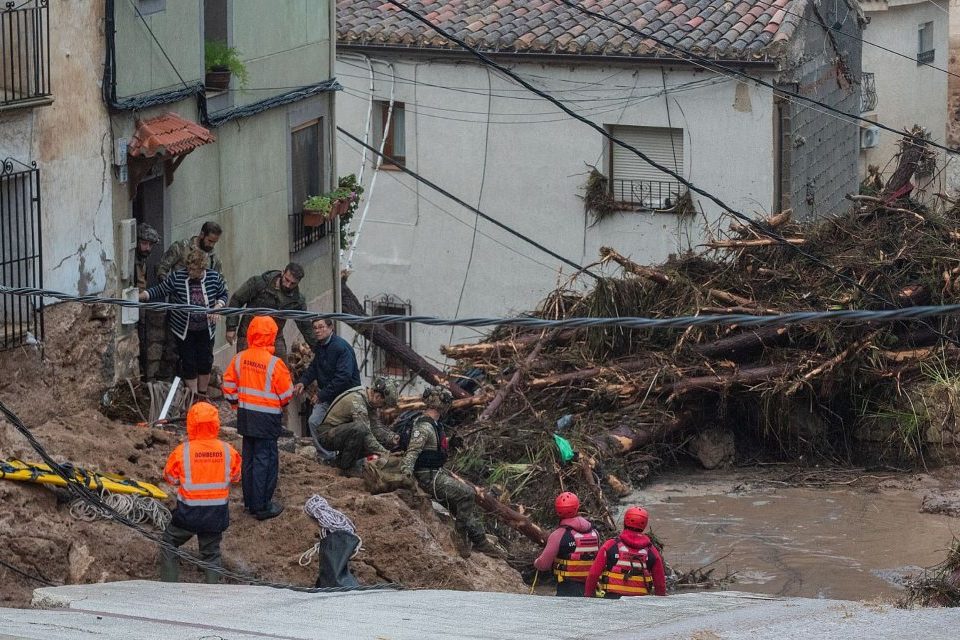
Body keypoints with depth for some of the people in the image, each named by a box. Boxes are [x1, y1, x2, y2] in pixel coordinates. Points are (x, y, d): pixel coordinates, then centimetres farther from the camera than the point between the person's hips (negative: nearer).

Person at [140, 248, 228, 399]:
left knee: (206, 362, 10)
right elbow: (159, 290, -9)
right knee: (188, 364, 2)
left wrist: (217, 307, -14)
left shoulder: (214, 278, -10)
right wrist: (140, 296, -21)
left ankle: (202, 394, 29)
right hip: (183, 330, -2)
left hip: (206, 330, 2)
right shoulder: (177, 277, -15)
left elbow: (223, 295, 5)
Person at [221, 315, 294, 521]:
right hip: (267, 417, -6)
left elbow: (229, 384, 6)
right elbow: (286, 393, -11)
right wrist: (282, 403, 12)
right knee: (265, 459, 0)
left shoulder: (240, 359, -2)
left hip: (245, 415, 6)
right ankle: (262, 506, 2)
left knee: (249, 457, 16)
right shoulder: (274, 363, -19)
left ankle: (250, 501, 25)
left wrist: (235, 402, 22)